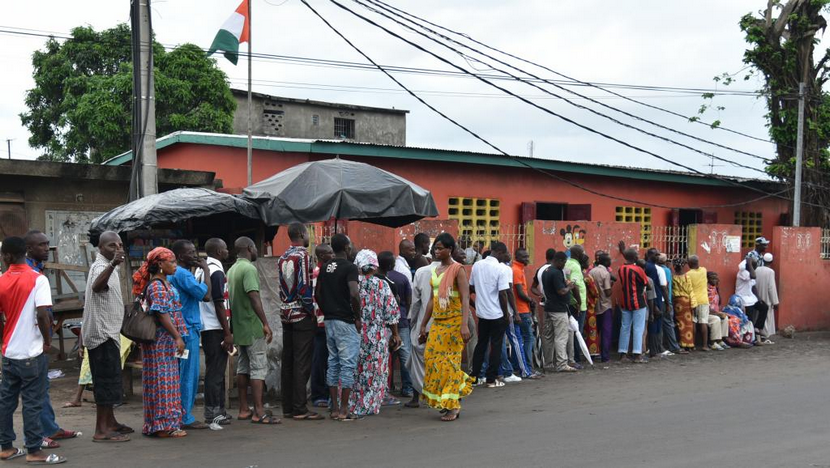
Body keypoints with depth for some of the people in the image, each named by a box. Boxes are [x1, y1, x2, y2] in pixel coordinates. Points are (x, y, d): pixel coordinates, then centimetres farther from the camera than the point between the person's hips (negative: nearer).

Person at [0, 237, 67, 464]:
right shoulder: (38, 279, -12)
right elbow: (42, 314, -21)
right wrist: (48, 340, -7)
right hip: (31, 353, -5)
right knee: (32, 402, 0)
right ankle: (34, 451, 4)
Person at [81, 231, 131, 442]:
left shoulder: (105, 266, 15)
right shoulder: (101, 266, -18)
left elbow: (90, 292, 28)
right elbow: (96, 286, -43)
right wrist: (113, 264, -58)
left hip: (107, 332, 11)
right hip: (103, 332, -11)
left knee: (108, 379, 17)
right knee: (106, 380, -9)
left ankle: (110, 422, 27)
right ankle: (101, 430, -7)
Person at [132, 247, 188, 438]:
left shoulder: (165, 284, 15)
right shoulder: (157, 286, -14)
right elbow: (162, 314, -20)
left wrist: (177, 337, 16)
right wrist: (177, 337, -19)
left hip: (166, 341, 10)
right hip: (162, 339, -10)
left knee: (167, 380, 13)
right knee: (164, 380, -5)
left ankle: (158, 423, 19)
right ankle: (165, 425, 0)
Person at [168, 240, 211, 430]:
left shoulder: (172, 273, 16)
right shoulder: (182, 274, -15)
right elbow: (206, 295, -18)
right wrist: (206, 270, -10)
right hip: (188, 330, -10)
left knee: (182, 375, 13)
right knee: (189, 375, -4)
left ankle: (180, 416, 17)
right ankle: (186, 418, 0)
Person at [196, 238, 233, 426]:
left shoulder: (201, 269, 14)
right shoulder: (216, 271, -14)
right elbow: (219, 304, -17)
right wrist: (228, 333, -15)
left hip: (206, 327, 9)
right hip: (216, 328, -9)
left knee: (215, 370, 13)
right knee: (216, 371, -5)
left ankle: (218, 410, 19)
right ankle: (213, 413, -1)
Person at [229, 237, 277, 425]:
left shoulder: (232, 269, 14)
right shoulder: (249, 268, -14)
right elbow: (254, 297, -23)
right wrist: (265, 323, -23)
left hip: (238, 327, 9)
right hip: (252, 327, -9)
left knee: (243, 367, 13)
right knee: (259, 367, -7)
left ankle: (244, 410, 17)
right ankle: (259, 412, -9)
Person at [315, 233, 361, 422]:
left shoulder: (325, 268, 10)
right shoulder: (349, 267, -13)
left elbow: (317, 294, 13)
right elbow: (354, 294, -24)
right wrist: (358, 317, -12)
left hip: (329, 321, 7)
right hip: (346, 322, -7)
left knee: (333, 364, 12)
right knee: (348, 365, -2)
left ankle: (334, 408, 16)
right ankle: (344, 410, -1)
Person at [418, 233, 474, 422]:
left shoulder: (458, 269, -8)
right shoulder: (434, 270, 14)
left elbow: (465, 299, -15)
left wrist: (464, 325, -25)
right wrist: (423, 326, 18)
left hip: (453, 321, -7)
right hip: (437, 322, 7)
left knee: (449, 362, -5)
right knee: (432, 359, 1)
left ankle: (452, 406, 4)